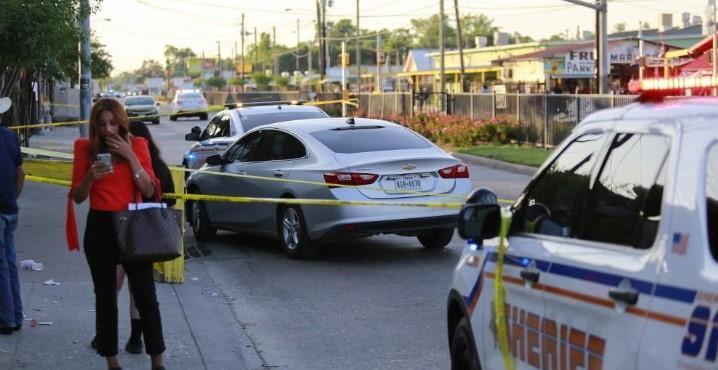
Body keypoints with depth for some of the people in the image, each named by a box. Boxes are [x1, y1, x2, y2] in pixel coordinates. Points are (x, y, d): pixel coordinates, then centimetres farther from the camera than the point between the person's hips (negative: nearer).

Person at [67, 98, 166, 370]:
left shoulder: (137, 145, 1)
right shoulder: (86, 148, 1)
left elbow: (149, 191, -5)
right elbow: (77, 197, 3)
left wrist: (130, 156, -14)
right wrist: (90, 176, -16)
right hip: (100, 228, 1)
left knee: (146, 296, -1)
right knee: (105, 297, 6)